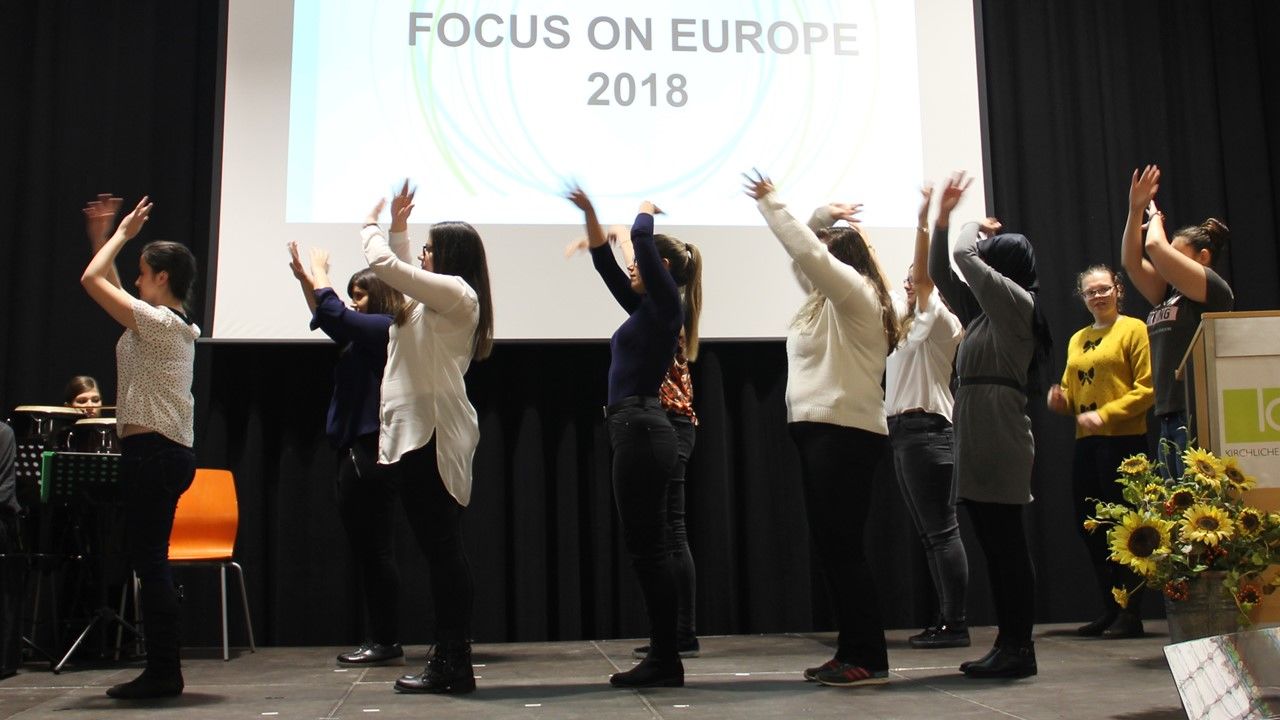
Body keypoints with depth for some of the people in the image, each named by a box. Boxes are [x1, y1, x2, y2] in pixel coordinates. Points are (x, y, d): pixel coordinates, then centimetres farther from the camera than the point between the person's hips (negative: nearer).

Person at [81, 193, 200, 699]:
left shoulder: (159, 322, -12)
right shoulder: (172, 324, 16)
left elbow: (92, 280, -11)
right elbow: (106, 284, 28)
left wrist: (122, 234, 0)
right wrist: (103, 235, 26)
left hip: (153, 452, -10)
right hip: (168, 452, 10)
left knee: (148, 560, -5)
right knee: (150, 560, 13)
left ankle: (163, 672, 0)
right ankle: (162, 670, 18)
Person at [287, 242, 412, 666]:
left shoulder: (385, 328, -8)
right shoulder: (365, 335, 20)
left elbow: (333, 314, -16)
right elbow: (327, 318, 32)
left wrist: (319, 274, 0)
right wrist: (303, 277, 24)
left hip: (370, 453, -10)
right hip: (356, 452, 10)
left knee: (374, 548, -6)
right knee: (366, 550, 10)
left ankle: (387, 643, -1)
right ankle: (378, 641, 15)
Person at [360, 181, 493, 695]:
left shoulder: (456, 292, -7)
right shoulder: (435, 299, 22)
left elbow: (384, 265, -12)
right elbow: (399, 271, 40)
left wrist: (371, 225, 6)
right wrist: (397, 227, 33)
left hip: (432, 437, -10)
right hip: (419, 434, 10)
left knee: (442, 548, -9)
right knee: (440, 549, 10)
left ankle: (454, 665, -5)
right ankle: (448, 660, 15)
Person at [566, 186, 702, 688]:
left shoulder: (665, 305, -6)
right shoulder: (647, 309, 18)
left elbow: (641, 238, -12)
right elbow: (605, 264, 22)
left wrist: (646, 210, 8)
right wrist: (588, 214, 17)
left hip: (642, 432, -10)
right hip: (640, 432, 10)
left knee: (648, 549, -6)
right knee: (651, 549, 10)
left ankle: (665, 662, 0)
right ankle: (663, 659, 15)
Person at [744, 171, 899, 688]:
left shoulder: (856, 292, -6)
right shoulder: (831, 299, 20)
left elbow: (807, 252, -17)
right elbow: (804, 257, 27)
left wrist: (770, 203, -8)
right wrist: (823, 218, 17)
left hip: (845, 434, -10)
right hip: (820, 432, 10)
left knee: (843, 547, -10)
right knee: (829, 548, 8)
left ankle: (870, 659, -5)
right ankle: (852, 653, 13)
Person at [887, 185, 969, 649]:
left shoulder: (940, 320, -6)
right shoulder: (907, 322, 20)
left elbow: (922, 274, -17)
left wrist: (923, 222, -24)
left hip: (926, 431, -10)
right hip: (903, 431, 10)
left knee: (942, 531, -8)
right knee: (928, 533, 9)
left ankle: (955, 624, -6)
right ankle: (945, 621, 12)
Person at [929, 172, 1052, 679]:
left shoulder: (1017, 302, -4)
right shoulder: (982, 311, 21)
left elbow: (965, 256, -11)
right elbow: (940, 274, 25)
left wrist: (976, 229, 10)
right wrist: (942, 218, 20)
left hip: (999, 433, -9)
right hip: (974, 432, 9)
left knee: (1006, 541, -7)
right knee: (993, 543, 8)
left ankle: (1020, 647, -2)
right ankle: (1008, 645, 13)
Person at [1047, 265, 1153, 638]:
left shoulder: (1133, 329, -3)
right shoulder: (1077, 339, 18)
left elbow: (1147, 388, -11)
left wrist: (1105, 414, -19)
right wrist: (1060, 400, 0)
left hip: (1123, 440, -7)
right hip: (1085, 443, 7)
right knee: (1089, 525, 9)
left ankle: (1131, 613, 5)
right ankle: (1110, 610, 20)